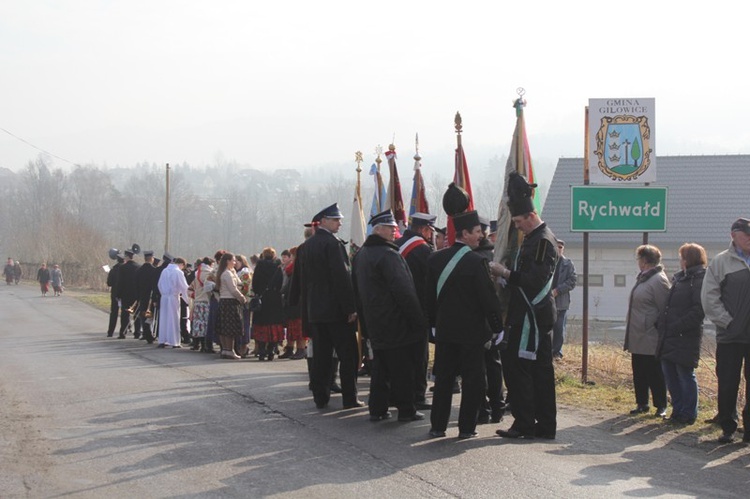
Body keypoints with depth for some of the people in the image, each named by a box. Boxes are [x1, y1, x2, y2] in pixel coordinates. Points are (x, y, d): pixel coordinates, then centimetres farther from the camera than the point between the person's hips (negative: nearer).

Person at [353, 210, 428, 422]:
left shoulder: (361, 255, 11)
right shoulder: (388, 255, -18)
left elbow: (357, 290, 18)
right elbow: (404, 291, -21)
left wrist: (364, 320, 23)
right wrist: (419, 321, -16)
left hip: (374, 323, 9)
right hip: (395, 323, -9)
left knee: (380, 366, 15)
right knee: (403, 368, 0)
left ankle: (377, 408, 16)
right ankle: (405, 409, 5)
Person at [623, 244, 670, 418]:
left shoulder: (659, 280, -15)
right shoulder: (643, 278, 14)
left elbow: (664, 310, -17)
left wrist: (661, 332, -16)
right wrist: (630, 335, 17)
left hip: (651, 339, -9)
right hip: (638, 338, 9)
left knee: (655, 374, 0)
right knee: (639, 373, 13)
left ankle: (661, 406, 9)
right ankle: (641, 403, 21)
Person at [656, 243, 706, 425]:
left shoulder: (699, 280, -10)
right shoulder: (679, 278, 17)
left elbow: (699, 310, -18)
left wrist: (678, 327, -20)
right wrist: (662, 324, 9)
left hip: (686, 337, -9)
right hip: (669, 336, 9)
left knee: (685, 375, -1)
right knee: (670, 375, 12)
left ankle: (688, 414, 8)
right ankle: (678, 411, 22)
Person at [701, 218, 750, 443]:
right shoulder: (721, 262, 0)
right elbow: (709, 298, -4)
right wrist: (727, 322, -10)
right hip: (729, 336, -2)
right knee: (727, 385, 4)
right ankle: (727, 427, 14)